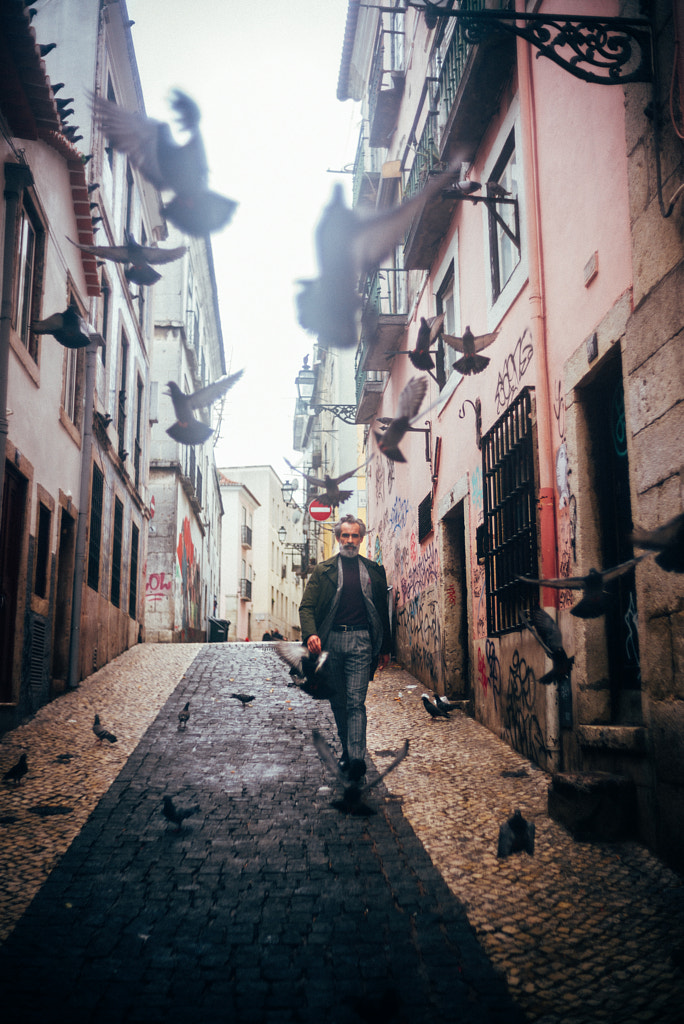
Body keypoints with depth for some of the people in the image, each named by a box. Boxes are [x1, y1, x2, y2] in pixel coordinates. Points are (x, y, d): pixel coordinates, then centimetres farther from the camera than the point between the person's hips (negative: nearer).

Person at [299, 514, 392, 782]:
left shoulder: (374, 571, 12)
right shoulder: (323, 570, 8)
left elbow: (382, 611, 16)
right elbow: (307, 606, 2)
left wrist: (385, 648, 14)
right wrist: (311, 633, -17)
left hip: (361, 640, -1)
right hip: (331, 639, 1)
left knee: (356, 701, -10)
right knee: (338, 701, 9)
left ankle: (356, 758, -16)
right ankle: (348, 750, 21)